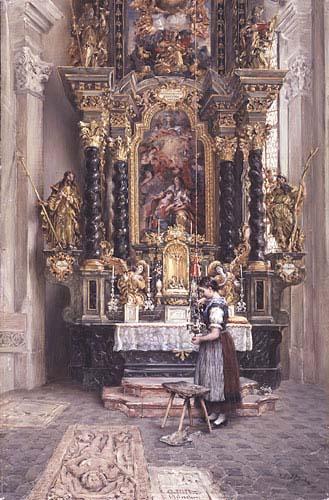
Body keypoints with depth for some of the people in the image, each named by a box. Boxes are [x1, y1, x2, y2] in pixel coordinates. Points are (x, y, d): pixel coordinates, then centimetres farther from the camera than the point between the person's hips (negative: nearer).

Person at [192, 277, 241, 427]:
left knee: (218, 378, 0)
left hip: (217, 346, -10)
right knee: (214, 377, 16)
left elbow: (215, 334, -26)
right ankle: (215, 412, 25)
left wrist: (200, 339, -11)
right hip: (218, 345, 10)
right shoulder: (219, 300, 4)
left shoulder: (215, 308, -25)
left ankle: (222, 415, 11)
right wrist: (204, 301, 8)